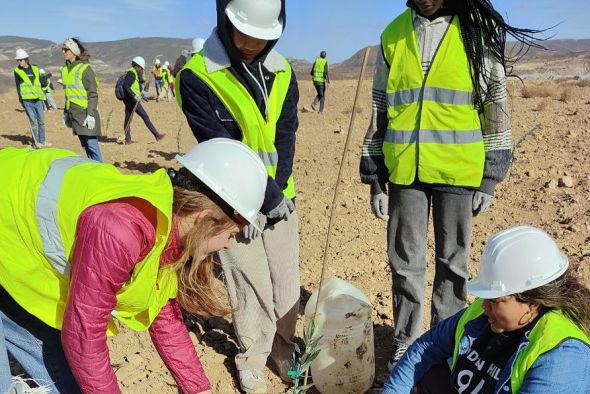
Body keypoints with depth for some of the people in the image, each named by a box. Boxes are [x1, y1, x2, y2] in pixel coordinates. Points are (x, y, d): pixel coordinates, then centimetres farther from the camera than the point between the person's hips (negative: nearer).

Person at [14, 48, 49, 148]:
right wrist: (21, 100, -1)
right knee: (33, 121, -3)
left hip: (38, 99, 3)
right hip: (27, 100, -3)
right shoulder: (17, 71, 3)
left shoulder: (35, 69, 10)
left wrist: (42, 95, 13)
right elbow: (18, 86, 4)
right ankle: (36, 142, 3)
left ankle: (42, 141, 17)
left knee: (41, 121, 6)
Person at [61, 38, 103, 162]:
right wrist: (66, 112, 21)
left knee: (92, 144, -7)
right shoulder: (65, 69, 13)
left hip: (85, 112, -7)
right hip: (74, 113, 7)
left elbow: (93, 94, -12)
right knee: (85, 145, 10)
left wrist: (90, 114, -18)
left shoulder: (85, 69, -9)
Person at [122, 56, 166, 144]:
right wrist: (134, 96, -28)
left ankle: (127, 140, 12)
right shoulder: (131, 73, -11)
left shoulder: (134, 74, 19)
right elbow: (126, 86, -23)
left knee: (128, 120, 9)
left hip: (128, 100, 11)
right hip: (132, 100, -11)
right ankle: (157, 135, -10)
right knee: (145, 116, -10)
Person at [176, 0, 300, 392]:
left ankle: (282, 350, 33)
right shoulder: (197, 77, -14)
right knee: (253, 289, 3)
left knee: (287, 283, 11)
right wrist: (268, 196, -17)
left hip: (280, 201, 5)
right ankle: (252, 359, 27)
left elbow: (285, 141, -2)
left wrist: (274, 195, -12)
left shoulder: (283, 74, 1)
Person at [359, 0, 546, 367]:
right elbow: (379, 113, 8)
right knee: (405, 262, 10)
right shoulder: (393, 35, 6)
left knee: (452, 263, 9)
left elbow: (496, 109, 2)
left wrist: (489, 178, -1)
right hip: (404, 171, 2)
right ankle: (406, 342, 28)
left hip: (458, 171, -2)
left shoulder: (480, 32, 0)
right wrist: (375, 178, 6)